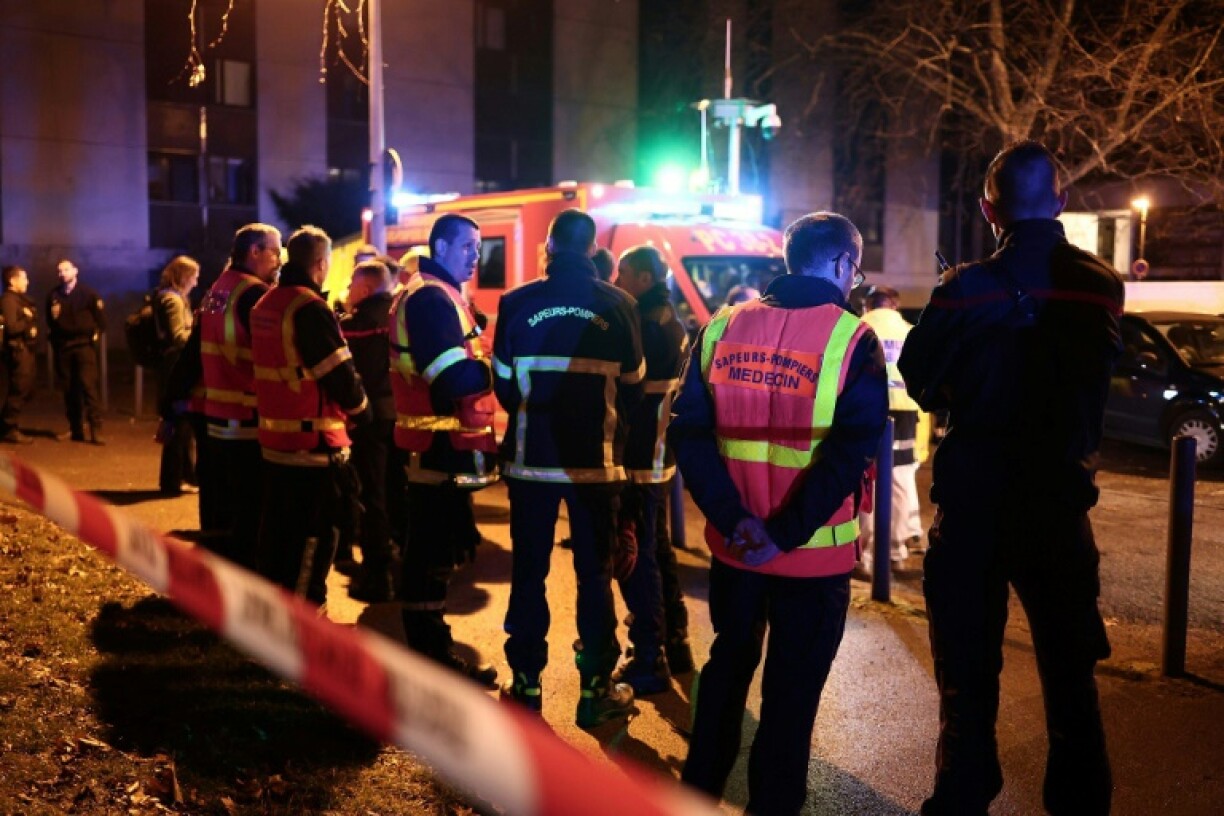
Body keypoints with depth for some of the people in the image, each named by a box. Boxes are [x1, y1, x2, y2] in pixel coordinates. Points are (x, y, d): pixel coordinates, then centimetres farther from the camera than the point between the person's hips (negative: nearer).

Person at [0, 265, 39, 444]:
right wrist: (28, 322, -7)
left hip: (26, 349, 10)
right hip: (18, 350, -10)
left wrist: (31, 326, -3)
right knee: (18, 391, -6)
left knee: (25, 390, 14)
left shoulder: (21, 299, 18)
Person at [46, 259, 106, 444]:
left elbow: (101, 317, -1)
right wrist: (53, 339, 1)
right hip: (63, 347, 4)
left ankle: (96, 430, -11)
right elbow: (50, 321, 15)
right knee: (69, 389, 6)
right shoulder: (53, 296, 8)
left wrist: (95, 334, -4)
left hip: (84, 345, -4)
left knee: (88, 385, -11)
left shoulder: (87, 293, 0)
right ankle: (75, 429, 13)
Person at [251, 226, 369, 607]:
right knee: (313, 537, 0)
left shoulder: (264, 304, 11)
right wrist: (362, 411, -1)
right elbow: (341, 376, -18)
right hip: (313, 444, -9)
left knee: (277, 530, 18)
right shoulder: (310, 308, -18)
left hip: (273, 439, 9)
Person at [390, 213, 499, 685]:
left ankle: (432, 652, 27)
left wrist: (481, 360, -1)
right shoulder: (431, 298, -15)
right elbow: (458, 379, -25)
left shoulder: (437, 295, 20)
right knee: (433, 557, -4)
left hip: (437, 447, 11)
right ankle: (433, 667, 4)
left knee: (432, 553, 16)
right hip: (442, 449, -11)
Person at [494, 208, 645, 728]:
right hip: (597, 458, 0)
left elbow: (503, 385, 2)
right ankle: (595, 690, 15)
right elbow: (633, 387, 3)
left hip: (531, 457, 0)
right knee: (595, 573, 9)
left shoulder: (516, 302, -4)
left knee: (529, 572, 10)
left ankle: (526, 686, 17)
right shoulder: (618, 305, -3)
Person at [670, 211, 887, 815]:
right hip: (815, 554, -4)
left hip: (733, 545, 4)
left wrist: (733, 518, -10)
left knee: (727, 666, 23)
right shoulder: (851, 338, -10)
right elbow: (851, 453, -20)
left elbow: (688, 432, -6)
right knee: (792, 688, 12)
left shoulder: (721, 328, 1)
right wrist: (786, 534, -18)